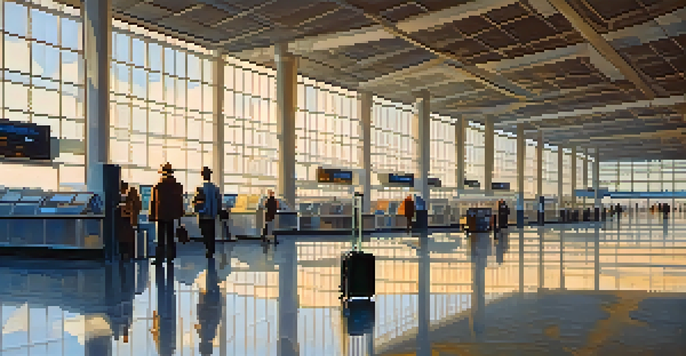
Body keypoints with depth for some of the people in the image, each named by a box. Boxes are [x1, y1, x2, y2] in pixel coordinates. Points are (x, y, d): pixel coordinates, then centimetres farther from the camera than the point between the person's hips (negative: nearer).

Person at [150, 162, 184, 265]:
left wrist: (152, 216, -5)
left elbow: (154, 202, -11)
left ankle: (159, 258, 2)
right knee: (171, 238, 12)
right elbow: (181, 202, 7)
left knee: (161, 239, 3)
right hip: (173, 215, 4)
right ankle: (170, 257, 16)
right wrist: (180, 215, 15)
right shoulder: (178, 186, 0)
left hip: (162, 215, -4)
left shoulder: (158, 187, -13)